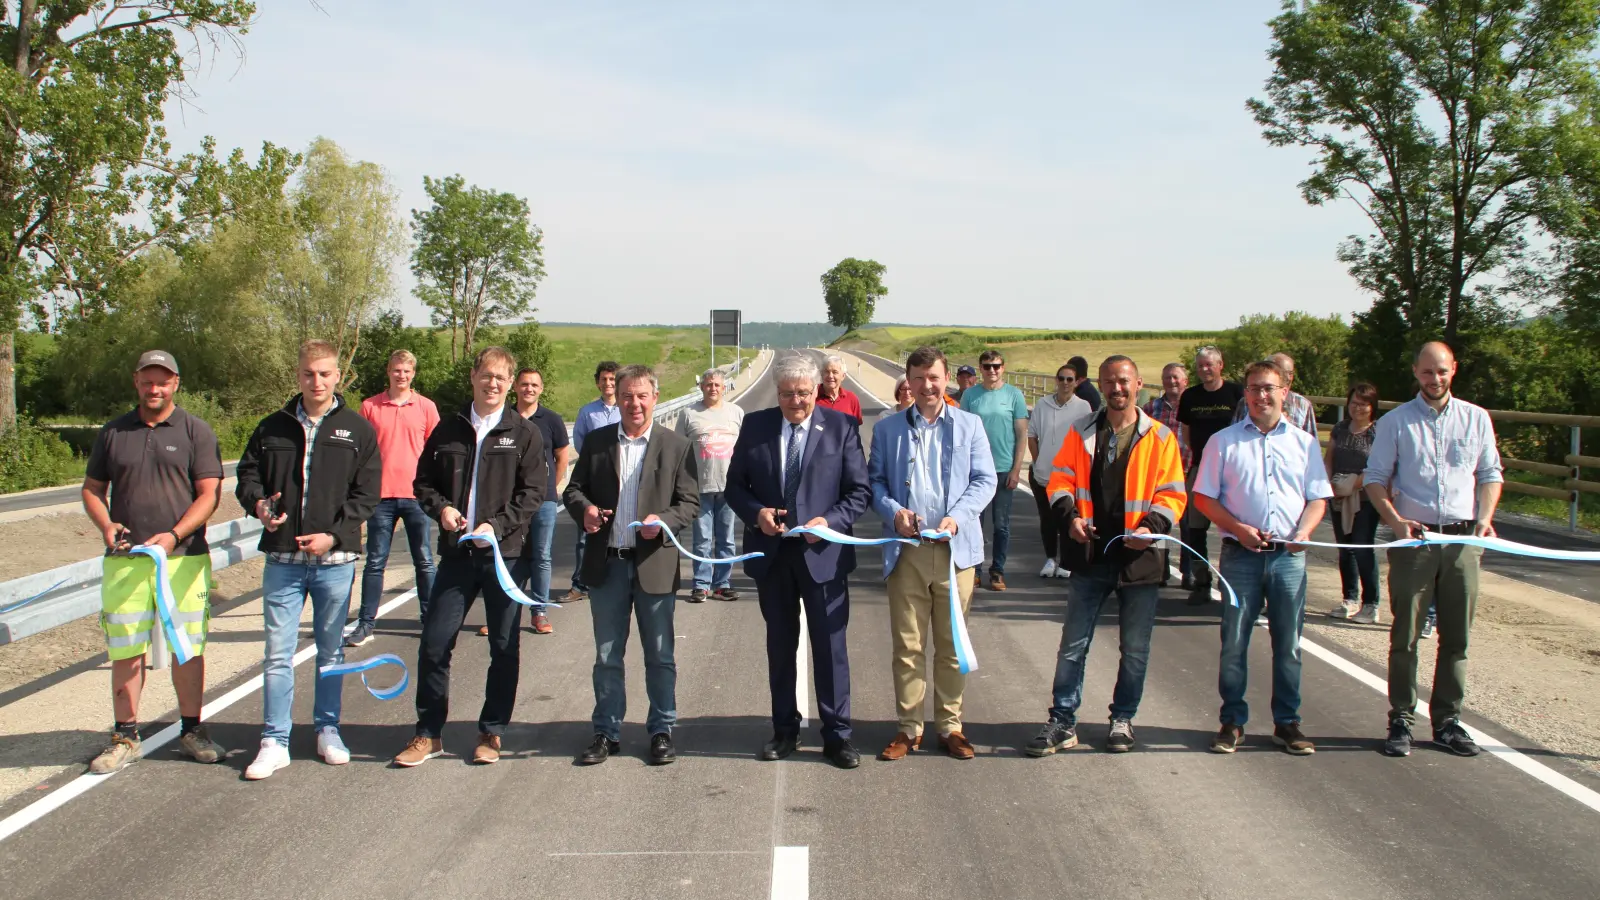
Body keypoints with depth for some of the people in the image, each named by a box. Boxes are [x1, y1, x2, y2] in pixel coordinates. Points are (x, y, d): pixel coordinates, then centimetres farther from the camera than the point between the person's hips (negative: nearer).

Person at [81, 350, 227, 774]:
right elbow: (92, 489, 15)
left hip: (184, 559, -2)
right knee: (125, 652, 5)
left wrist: (174, 535, -16)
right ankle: (125, 737, 17)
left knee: (188, 648, 4)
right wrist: (106, 525, -5)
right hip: (124, 561, 2)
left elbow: (209, 494, -3)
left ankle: (191, 729, 18)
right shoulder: (112, 433, 11)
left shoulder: (196, 432, 2)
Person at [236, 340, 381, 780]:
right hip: (282, 559, 1)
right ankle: (274, 742, 10)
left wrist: (333, 534, -13)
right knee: (278, 653, 2)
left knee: (331, 652, 12)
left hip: (334, 560, -1)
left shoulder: (357, 429, 1)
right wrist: (259, 503, -11)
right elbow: (247, 475, 11)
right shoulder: (273, 427, 7)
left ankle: (327, 730, 26)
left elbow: (367, 492, -3)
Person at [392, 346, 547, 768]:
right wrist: (440, 508, -6)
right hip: (456, 552, 2)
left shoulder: (524, 434, 1)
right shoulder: (448, 430, 9)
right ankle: (429, 733, 16)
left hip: (504, 552, -2)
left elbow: (533, 492, -4)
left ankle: (491, 733, 19)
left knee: (504, 648, 5)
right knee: (434, 643, 2)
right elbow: (424, 482, 14)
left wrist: (497, 525, -15)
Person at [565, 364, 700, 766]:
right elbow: (573, 489, 9)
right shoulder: (596, 442, 6)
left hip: (654, 564, -2)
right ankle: (607, 733, 21)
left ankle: (662, 731, 20)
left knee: (660, 656, 7)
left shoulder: (677, 446, 0)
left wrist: (664, 520, -20)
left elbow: (690, 502, -1)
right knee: (607, 657, 10)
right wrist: (584, 509, -13)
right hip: (607, 565, 2)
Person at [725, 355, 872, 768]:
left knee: (830, 646, 3)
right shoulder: (755, 426, 2)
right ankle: (785, 730, 27)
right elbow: (735, 484, 6)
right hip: (770, 553, 3)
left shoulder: (841, 427, -4)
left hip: (822, 553, -2)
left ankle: (837, 735, 15)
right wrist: (756, 513, -12)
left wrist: (830, 521, -19)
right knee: (780, 645, 14)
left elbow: (860, 490, -3)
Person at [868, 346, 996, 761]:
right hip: (906, 550, 0)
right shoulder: (887, 428, 8)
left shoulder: (969, 425, 7)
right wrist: (893, 512, -12)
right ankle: (909, 727, 14)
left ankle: (949, 725, 19)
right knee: (907, 644, 4)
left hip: (955, 548, 0)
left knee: (951, 645, 8)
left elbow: (985, 480, 4)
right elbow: (875, 480, 8)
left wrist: (957, 517, -11)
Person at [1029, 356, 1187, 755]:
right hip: (1090, 553, 1)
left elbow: (1172, 494, 0)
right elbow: (1060, 478, 6)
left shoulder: (1160, 437, -1)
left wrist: (1152, 526, -17)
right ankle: (1062, 722, 13)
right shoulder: (1081, 431, 4)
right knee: (1073, 644, 4)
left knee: (1135, 649, 10)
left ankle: (1123, 719, 27)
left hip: (1139, 555, -1)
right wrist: (1070, 515, -11)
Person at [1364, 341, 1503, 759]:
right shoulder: (1395, 421, 2)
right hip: (1414, 539, -2)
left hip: (1463, 539, 2)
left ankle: (1447, 720, 17)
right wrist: (1395, 520, -14)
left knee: (1457, 637, 7)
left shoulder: (1476, 419, 9)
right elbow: (1375, 478, 2)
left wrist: (1486, 519, -4)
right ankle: (1401, 721, 9)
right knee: (1405, 635, 1)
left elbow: (1490, 474, 13)